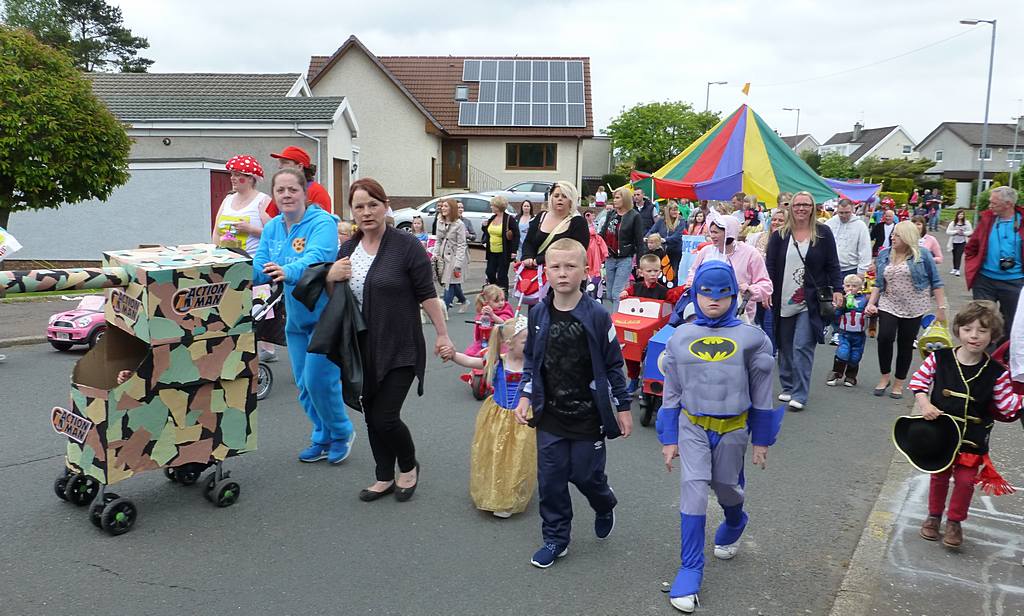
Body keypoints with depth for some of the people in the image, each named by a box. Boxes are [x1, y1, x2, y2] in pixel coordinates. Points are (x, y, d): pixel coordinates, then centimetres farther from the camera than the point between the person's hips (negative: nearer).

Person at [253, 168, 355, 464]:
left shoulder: (322, 223, -18)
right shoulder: (272, 228, 3)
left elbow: (316, 258, -35)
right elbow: (260, 268, -3)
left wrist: (287, 271, -54)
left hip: (325, 315, -7)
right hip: (295, 317, 7)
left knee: (318, 380, -8)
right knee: (304, 384, 14)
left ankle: (342, 433, 18)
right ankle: (322, 438, 33)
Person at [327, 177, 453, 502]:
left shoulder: (406, 246, -11)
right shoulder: (348, 249, 7)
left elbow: (426, 294, -9)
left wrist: (442, 334, -8)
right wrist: (331, 277, -6)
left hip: (400, 349, -6)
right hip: (363, 350, 6)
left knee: (385, 418, -6)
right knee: (371, 415, 13)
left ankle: (409, 466, 23)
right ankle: (384, 478, 31)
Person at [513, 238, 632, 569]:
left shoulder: (597, 316, -13)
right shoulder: (538, 314, -2)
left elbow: (613, 364, -5)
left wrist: (623, 407, -2)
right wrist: (525, 396, 3)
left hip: (588, 415, -3)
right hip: (550, 416, 3)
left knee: (586, 474, 7)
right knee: (550, 478, 8)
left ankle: (605, 506, 42)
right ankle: (555, 538, 27)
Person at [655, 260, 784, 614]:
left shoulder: (750, 338, -7)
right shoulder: (680, 338, -3)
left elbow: (761, 393, 0)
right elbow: (672, 393, 3)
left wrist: (762, 440, 3)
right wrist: (668, 439, 3)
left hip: (733, 429, 0)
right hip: (692, 428, 0)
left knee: (726, 488, 18)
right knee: (693, 492, -8)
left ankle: (733, 525, 53)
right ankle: (690, 570, 4)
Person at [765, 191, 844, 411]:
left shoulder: (823, 233, 2)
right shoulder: (779, 235, 5)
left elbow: (832, 264, 5)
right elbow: (770, 266, 5)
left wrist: (837, 290, -3)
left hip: (810, 301, -2)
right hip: (783, 300, 3)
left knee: (802, 347, -8)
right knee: (785, 347, 9)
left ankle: (800, 395, -3)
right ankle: (787, 387, 22)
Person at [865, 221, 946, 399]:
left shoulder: (923, 255, -3)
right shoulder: (884, 255, 7)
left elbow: (936, 282, -1)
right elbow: (878, 283, 12)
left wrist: (941, 307, -4)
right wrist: (871, 303, 2)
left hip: (913, 309, -2)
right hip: (888, 306, 2)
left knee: (906, 345, 4)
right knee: (885, 338, -16)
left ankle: (899, 383, 18)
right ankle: (885, 376, 5)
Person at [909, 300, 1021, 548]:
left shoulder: (996, 372, -11)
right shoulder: (939, 358, -12)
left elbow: (1007, 407, -3)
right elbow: (919, 380, 0)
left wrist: (1019, 398, -20)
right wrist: (925, 404, -12)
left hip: (973, 437, 0)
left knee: (966, 479, 3)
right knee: (939, 476, 15)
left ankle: (955, 521, 26)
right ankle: (934, 516, 35)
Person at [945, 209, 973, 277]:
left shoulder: (967, 223, 0)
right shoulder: (953, 223, 0)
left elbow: (970, 232, 0)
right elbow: (947, 232, -4)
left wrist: (963, 233, -16)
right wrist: (956, 232, -15)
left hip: (962, 242, -2)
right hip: (954, 242, 2)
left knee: (959, 256, -9)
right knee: (955, 256, 11)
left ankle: (957, 270, -7)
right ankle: (954, 268, 25)